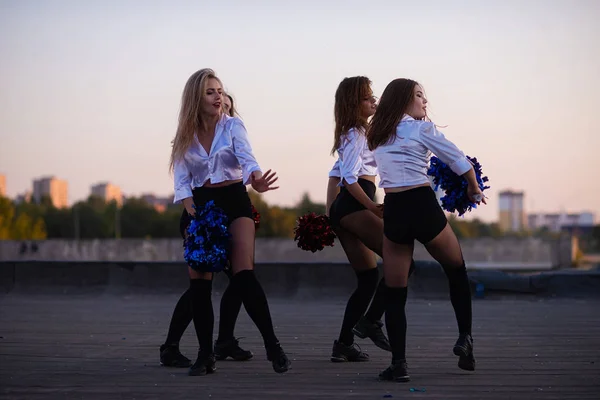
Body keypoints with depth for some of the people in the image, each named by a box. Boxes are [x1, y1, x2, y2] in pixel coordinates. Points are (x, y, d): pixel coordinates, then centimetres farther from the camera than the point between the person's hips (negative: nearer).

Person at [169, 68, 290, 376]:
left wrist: (255, 178, -40)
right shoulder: (185, 137, 6)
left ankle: (272, 345, -11)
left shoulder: (232, 126, 0)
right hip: (199, 205, 3)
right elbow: (181, 180, 1)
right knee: (199, 281, -3)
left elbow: (246, 157, -17)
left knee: (244, 275, -17)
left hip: (234, 201, -2)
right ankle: (205, 355, 6)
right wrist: (192, 211, -17)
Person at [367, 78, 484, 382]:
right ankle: (465, 339, 15)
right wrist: (473, 188, 19)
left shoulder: (377, 135, 15)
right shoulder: (421, 128, -1)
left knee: (394, 293, 8)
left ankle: (398, 364, 1)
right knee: (456, 269, 21)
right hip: (422, 206, -4)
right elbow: (459, 160, 1)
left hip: (392, 211, 4)